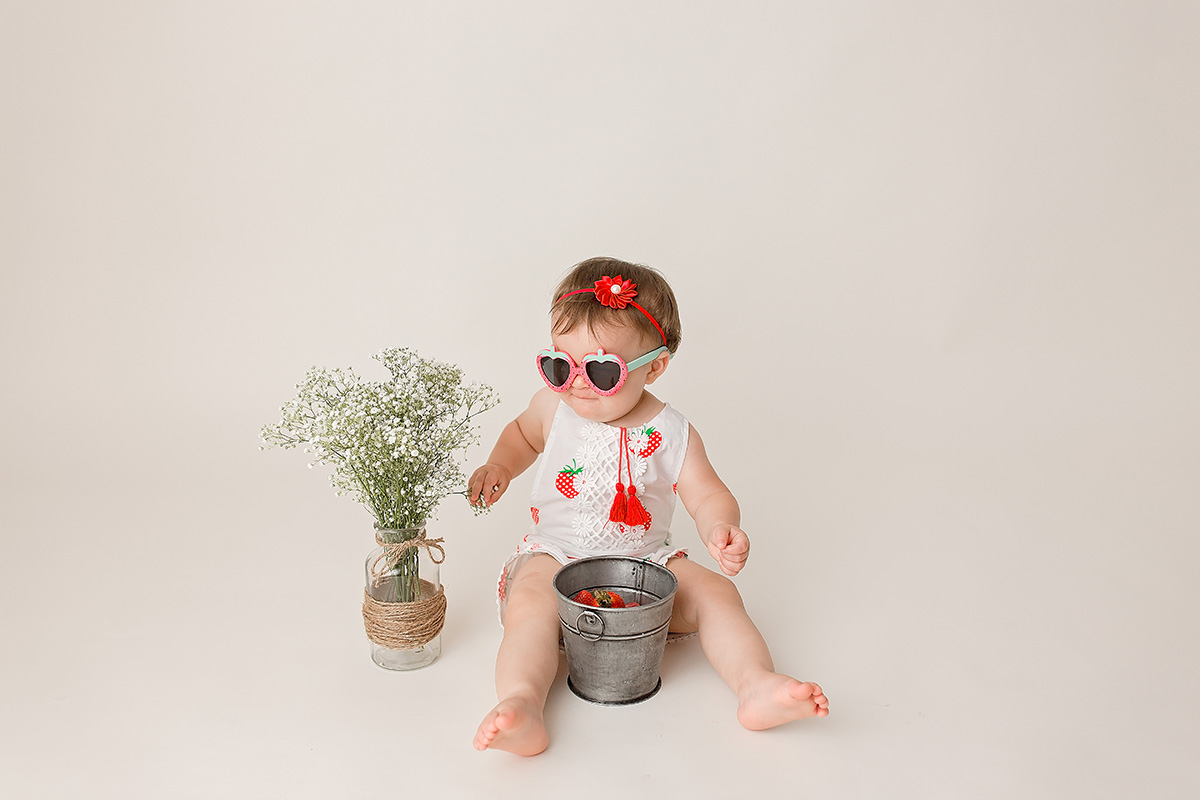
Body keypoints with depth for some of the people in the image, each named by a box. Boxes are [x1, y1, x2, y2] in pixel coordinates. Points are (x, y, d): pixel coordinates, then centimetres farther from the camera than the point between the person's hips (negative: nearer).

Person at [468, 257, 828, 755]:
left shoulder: (672, 434, -8)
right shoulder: (553, 406, -1)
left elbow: (707, 495, -5)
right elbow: (523, 433, 21)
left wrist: (719, 528, -28)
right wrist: (499, 467, 2)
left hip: (646, 559, 1)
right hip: (556, 555, 0)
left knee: (715, 593, -17)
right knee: (529, 604, -31)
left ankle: (756, 684, -23)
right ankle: (520, 703, -46)